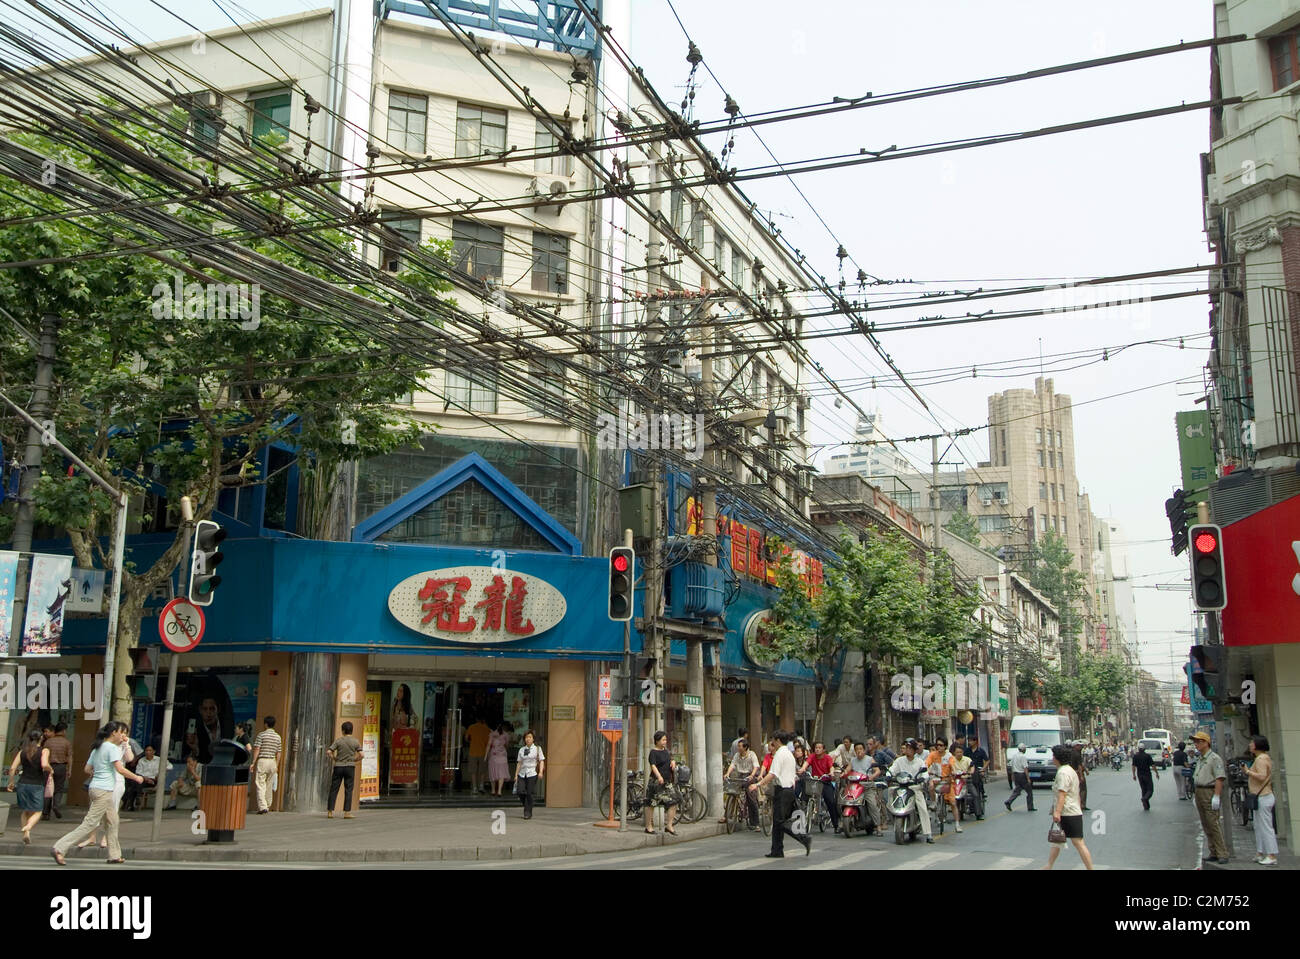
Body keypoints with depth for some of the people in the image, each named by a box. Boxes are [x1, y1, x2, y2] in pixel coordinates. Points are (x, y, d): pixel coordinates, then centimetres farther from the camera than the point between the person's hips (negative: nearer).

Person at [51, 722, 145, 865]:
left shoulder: (97, 749, 15)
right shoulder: (112, 748, -11)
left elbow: (87, 770, 17)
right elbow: (120, 769, -17)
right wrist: (136, 777, -6)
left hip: (95, 788, 10)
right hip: (104, 791, -10)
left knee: (112, 822, 16)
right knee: (89, 824, -9)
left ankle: (114, 855, 21)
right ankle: (59, 849, -10)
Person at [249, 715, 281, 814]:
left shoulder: (261, 735, -5)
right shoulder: (278, 737, 9)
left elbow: (256, 750, -9)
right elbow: (278, 753, 10)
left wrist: (253, 762, -6)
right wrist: (276, 766, 16)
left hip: (262, 761, -4)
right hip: (272, 762, 4)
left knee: (261, 785, -4)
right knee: (269, 786, 12)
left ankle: (262, 807, -14)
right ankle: (267, 807, 17)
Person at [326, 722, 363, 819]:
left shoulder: (338, 740, -2)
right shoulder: (356, 741, -1)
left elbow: (329, 752, -9)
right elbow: (361, 755, -9)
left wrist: (335, 759, 7)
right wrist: (354, 760, 8)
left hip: (338, 767, 1)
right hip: (350, 767, -1)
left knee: (333, 790, 6)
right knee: (348, 790, 1)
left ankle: (330, 812, 4)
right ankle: (347, 813, -4)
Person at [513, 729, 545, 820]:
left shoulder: (537, 748, 4)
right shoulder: (521, 750, 12)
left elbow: (542, 761, 1)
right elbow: (519, 763, 13)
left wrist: (541, 772, -13)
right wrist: (516, 775, 9)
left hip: (532, 774, -3)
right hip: (522, 774, 3)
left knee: (530, 794, -6)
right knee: (521, 792, -7)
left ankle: (528, 813, 5)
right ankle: (526, 808, 19)